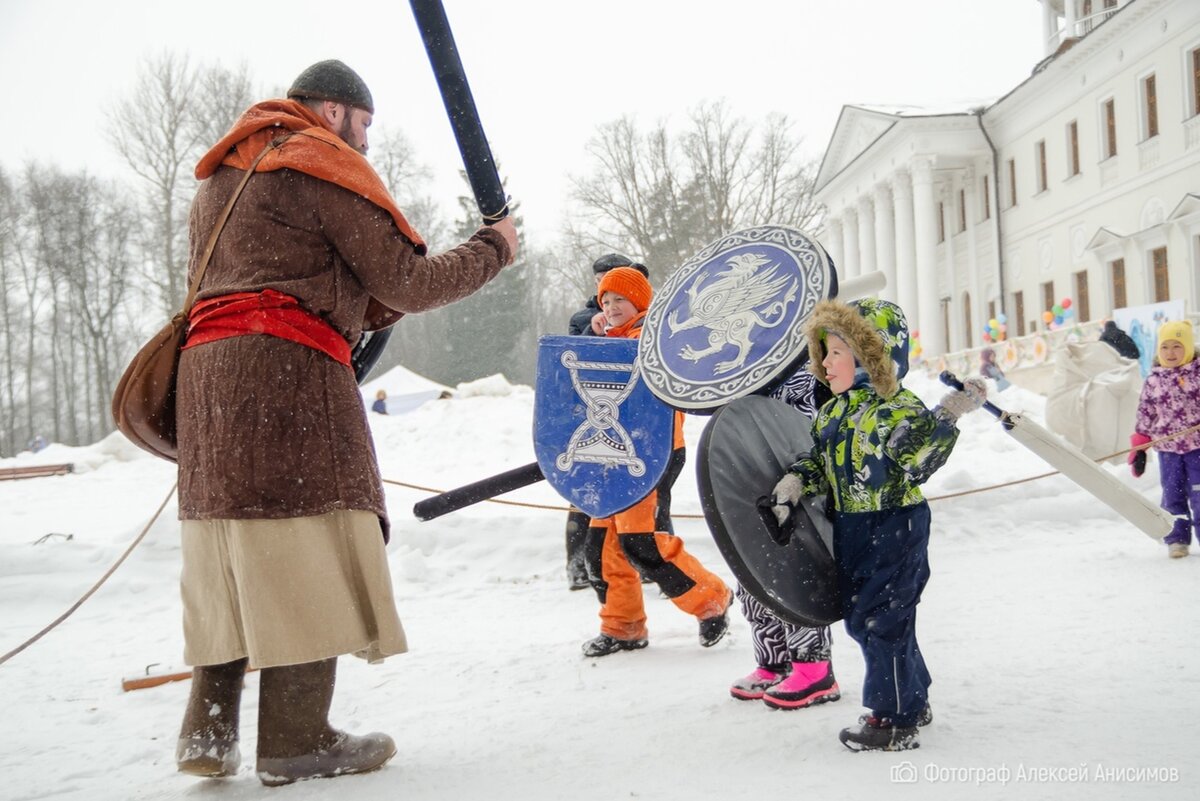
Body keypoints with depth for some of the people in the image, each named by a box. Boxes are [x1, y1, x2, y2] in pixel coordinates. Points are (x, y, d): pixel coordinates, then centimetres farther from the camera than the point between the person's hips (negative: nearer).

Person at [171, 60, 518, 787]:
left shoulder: (223, 177, 28)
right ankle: (297, 740, -4)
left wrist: (383, 308, 19)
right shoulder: (322, 163, 1)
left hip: (210, 370, 9)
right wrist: (493, 249, 10)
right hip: (288, 370, -9)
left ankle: (209, 730, 9)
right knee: (309, 545, -6)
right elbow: (405, 284, -3)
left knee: (237, 558, 10)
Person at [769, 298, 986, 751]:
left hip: (894, 528, -9)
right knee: (859, 617, 17)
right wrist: (791, 485, 2)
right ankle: (912, 699, 35)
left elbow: (918, 462, -27)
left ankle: (895, 719, 10)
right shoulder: (831, 415, 9)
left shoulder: (898, 409, -18)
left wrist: (947, 417, -36)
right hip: (851, 529, 9)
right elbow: (817, 463, 18)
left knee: (880, 620, -5)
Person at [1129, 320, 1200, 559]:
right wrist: (1138, 448, 5)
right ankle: (1177, 539, 15)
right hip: (1167, 449, 2)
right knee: (1172, 495, 6)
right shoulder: (1153, 380, 3)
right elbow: (1145, 415, 7)